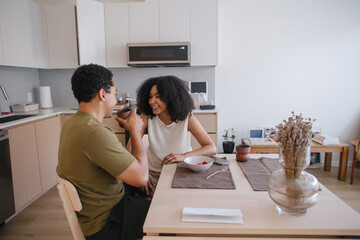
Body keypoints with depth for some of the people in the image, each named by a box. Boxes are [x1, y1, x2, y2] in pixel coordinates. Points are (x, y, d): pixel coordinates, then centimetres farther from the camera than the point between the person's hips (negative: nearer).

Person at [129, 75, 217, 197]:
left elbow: (212, 148, -13)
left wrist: (183, 156, -28)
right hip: (154, 176, 1)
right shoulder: (146, 117, -8)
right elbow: (130, 147, -9)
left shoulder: (187, 117, -12)